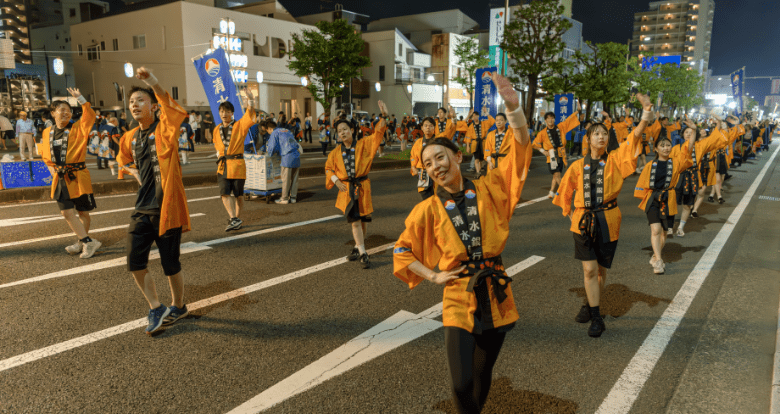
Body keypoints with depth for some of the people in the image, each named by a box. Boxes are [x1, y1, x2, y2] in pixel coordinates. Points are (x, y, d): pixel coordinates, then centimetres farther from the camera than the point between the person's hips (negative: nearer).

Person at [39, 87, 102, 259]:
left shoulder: (78, 128, -3)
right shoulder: (46, 133, 9)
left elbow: (90, 115, -18)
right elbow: (44, 154, 20)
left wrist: (80, 98, -22)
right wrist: (51, 168, 9)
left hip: (78, 176, -3)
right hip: (60, 179, 4)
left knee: (83, 212, 6)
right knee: (67, 213, -3)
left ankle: (82, 241, 22)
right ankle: (87, 242, 4)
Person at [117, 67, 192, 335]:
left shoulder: (164, 129, -8)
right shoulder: (130, 137, 10)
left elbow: (174, 109, -31)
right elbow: (124, 160, 31)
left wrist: (153, 83, -44)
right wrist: (138, 174, 11)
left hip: (166, 208, -6)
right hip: (143, 209, 6)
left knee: (171, 265, 5)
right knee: (135, 262, 4)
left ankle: (178, 306, 30)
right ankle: (155, 308, 23)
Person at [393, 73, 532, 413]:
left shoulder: (489, 188, 0)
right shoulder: (429, 209, -2)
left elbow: (521, 148, -8)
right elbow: (402, 250, 9)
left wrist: (512, 105, -21)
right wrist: (433, 276, 0)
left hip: (496, 294, 1)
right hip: (458, 298, -1)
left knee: (483, 374, 16)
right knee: (462, 385, -5)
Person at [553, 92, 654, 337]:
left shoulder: (615, 160, 0)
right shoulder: (578, 166, 4)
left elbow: (634, 139, -15)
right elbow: (565, 191, 16)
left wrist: (646, 115, -28)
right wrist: (568, 213, 11)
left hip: (607, 221, 0)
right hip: (583, 221, 0)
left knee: (601, 270, 11)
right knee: (589, 269, -6)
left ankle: (590, 305, 33)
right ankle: (596, 318, 5)